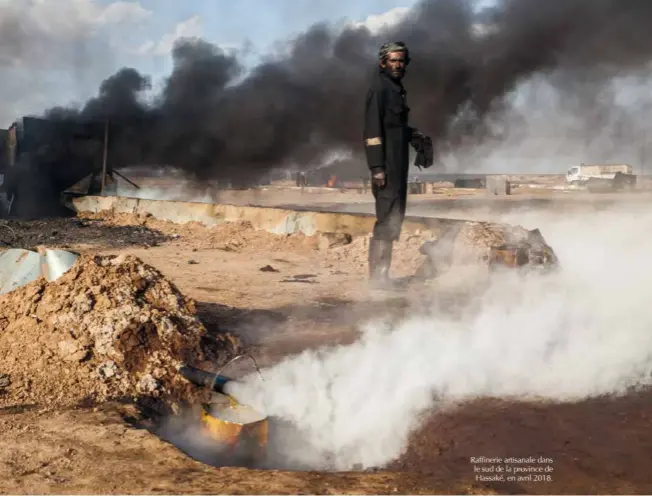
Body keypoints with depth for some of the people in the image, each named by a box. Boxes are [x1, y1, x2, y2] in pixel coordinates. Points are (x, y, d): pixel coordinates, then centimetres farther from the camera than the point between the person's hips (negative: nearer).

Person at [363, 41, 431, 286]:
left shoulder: (397, 88, 18)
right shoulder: (379, 88, -10)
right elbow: (373, 128, -17)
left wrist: (415, 136, 9)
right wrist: (377, 167, -22)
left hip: (399, 162, 10)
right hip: (387, 163, -10)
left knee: (395, 216, 12)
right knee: (387, 217, -11)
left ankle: (381, 272, 20)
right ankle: (378, 274, -6)